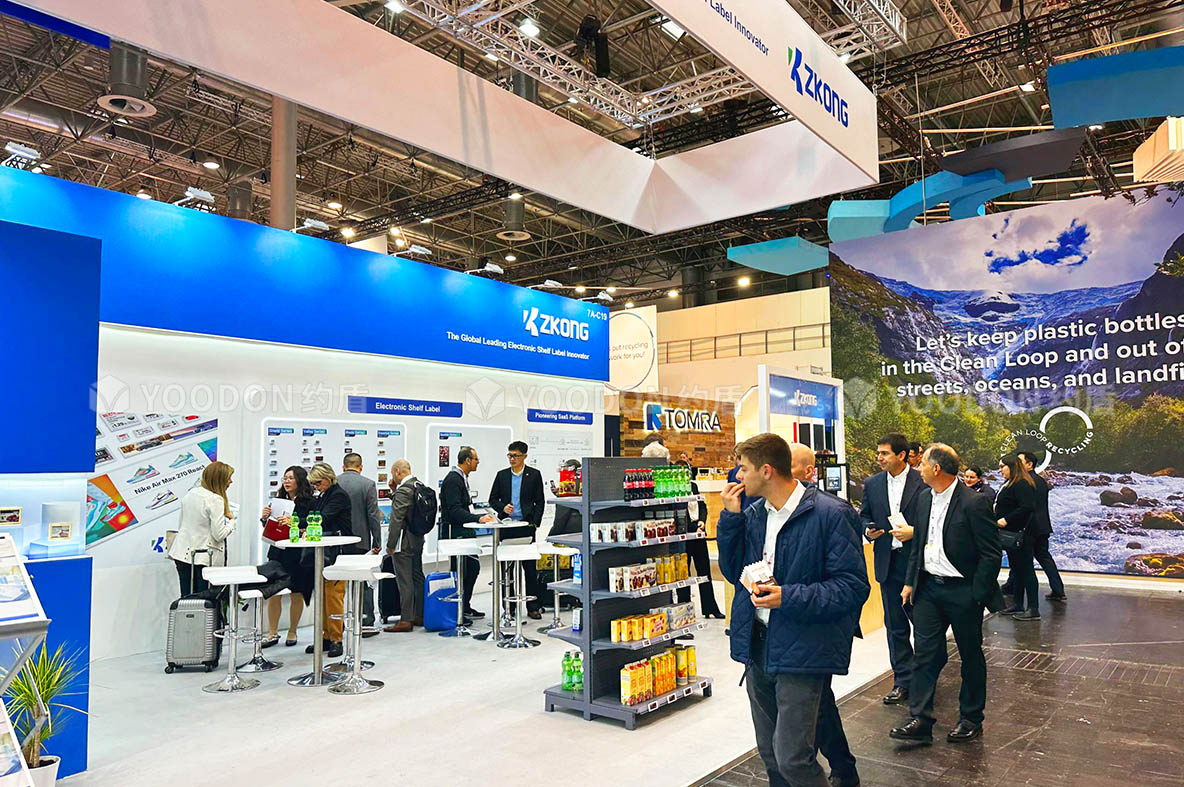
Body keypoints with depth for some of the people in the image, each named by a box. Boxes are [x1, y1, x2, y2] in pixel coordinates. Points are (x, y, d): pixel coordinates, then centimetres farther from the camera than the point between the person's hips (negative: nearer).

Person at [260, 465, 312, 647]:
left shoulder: (309, 502, -6)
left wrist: (293, 523, -27)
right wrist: (265, 518, -5)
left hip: (298, 553, -4)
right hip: (278, 551, 4)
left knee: (296, 594, 6)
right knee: (273, 592, 2)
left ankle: (292, 632, 22)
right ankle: (272, 633, 15)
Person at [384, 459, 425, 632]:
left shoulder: (403, 490, -19)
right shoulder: (420, 485, 9)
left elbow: (396, 519, -20)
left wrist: (390, 545, -15)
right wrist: (394, 491, 8)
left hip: (404, 542, -9)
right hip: (418, 539, 10)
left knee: (404, 581, -4)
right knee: (418, 577, 16)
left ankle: (406, 620, 0)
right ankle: (420, 615, 25)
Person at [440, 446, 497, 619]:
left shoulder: (462, 478, 16)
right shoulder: (452, 480, -17)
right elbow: (455, 510, -25)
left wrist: (483, 517, 15)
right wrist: (478, 519, -32)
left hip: (465, 532, 10)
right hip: (455, 532, -10)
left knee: (473, 567, 12)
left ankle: (465, 606, 22)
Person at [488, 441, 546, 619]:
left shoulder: (534, 475, 2)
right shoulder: (502, 475, 8)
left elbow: (540, 502, 3)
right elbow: (492, 499, 11)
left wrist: (534, 523, -6)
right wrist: (502, 507, -9)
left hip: (526, 526, -2)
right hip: (506, 526, 2)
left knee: (530, 567, 1)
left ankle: (533, 607, 9)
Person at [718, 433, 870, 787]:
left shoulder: (830, 514, -13)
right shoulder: (752, 515, 8)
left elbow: (854, 586, -15)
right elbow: (733, 572, 9)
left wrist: (788, 598, -23)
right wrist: (730, 518, -2)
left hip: (802, 652, -7)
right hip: (758, 648, 7)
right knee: (770, 754, 18)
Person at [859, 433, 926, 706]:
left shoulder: (924, 482, -7)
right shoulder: (872, 484, 6)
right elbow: (863, 516, 14)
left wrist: (914, 532, -18)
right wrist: (868, 530, -6)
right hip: (888, 563, 4)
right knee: (895, 625, 9)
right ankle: (903, 681, 19)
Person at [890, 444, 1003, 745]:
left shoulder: (974, 503, -17)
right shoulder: (924, 498, 6)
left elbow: (991, 554, -14)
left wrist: (977, 596, -14)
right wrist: (911, 582, 11)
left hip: (963, 591, -6)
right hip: (928, 587, 6)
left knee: (971, 656, 12)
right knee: (924, 653, 3)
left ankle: (971, 719, 28)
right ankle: (920, 721, 8)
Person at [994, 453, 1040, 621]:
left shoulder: (1021, 485, -16)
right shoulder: (1009, 484, 16)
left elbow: (1027, 508, -27)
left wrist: (1006, 520, -25)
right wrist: (998, 519, 8)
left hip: (1020, 535, -11)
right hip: (1010, 534, 11)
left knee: (1026, 569, -5)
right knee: (1016, 569, 15)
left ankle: (1033, 609, 0)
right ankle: (1018, 605, 23)